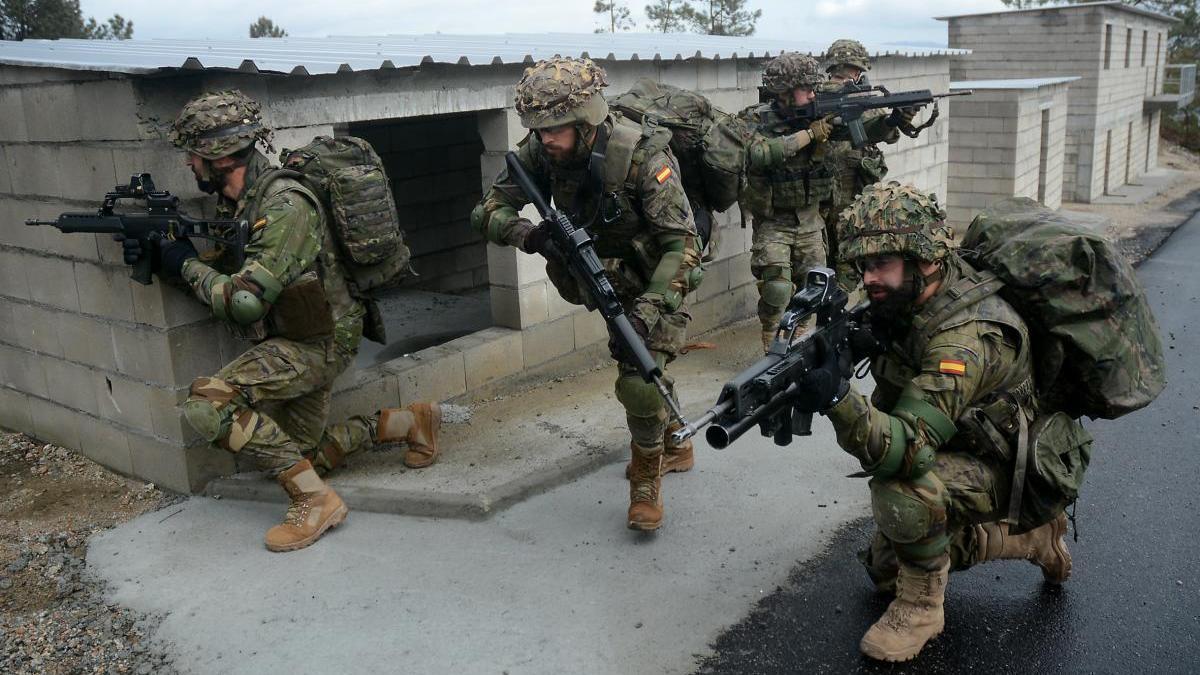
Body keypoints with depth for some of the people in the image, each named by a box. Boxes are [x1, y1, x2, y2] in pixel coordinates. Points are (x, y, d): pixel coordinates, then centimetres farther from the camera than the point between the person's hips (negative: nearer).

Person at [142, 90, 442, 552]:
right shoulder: (235, 205, 5)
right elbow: (219, 274, 14)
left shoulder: (285, 207, -24)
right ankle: (409, 421, 25)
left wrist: (188, 266, -14)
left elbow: (244, 301, -29)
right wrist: (157, 256, -1)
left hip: (319, 343, -10)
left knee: (209, 403, -26)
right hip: (289, 343, 10)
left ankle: (314, 499, -19)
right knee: (304, 455, 18)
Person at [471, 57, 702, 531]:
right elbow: (489, 208, -13)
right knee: (634, 365, 21)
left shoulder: (641, 155, -33)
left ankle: (647, 479, 8)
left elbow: (681, 243, -32)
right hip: (610, 279, 7)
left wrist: (649, 309, -44)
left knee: (638, 381, -18)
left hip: (657, 281, -6)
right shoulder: (541, 151, -17)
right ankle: (674, 448, 47)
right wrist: (525, 233, -35)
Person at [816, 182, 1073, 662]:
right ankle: (1032, 537, 28)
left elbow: (905, 450, -44)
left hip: (1005, 471, -9)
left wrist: (839, 399, -61)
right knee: (885, 569, 19)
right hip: (957, 451, 9)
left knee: (903, 488, -38)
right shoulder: (905, 300, -10)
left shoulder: (965, 337, -36)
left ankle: (921, 606, -11)